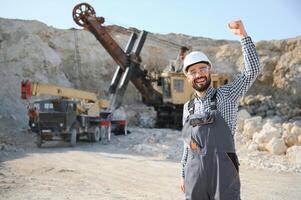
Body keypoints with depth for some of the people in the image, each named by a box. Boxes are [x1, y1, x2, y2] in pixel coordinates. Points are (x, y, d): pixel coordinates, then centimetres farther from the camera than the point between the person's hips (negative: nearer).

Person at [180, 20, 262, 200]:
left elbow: (253, 71, -8)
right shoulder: (188, 107, 16)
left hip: (223, 172, -4)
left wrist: (243, 35, -12)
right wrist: (184, 175, 20)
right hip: (195, 174, 4)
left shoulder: (226, 96, 3)